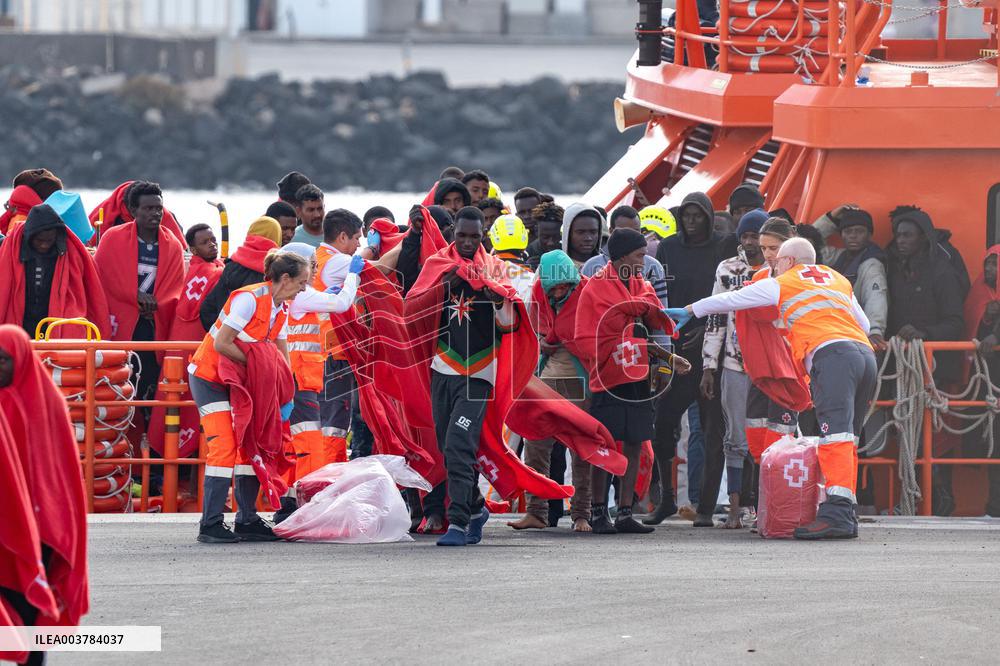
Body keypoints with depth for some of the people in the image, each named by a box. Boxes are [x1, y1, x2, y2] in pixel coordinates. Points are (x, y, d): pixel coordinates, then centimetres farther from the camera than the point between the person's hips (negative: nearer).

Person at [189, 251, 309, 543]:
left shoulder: (281, 310, 4)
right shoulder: (249, 299, -22)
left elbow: (282, 360, 8)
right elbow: (221, 344, -26)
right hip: (209, 376, -8)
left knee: (251, 443, 4)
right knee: (225, 445, -16)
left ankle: (247, 520, 10)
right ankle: (210, 525, -16)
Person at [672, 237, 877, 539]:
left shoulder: (781, 284, 17)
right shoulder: (839, 280, 31)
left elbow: (730, 300, 27)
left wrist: (690, 311, 39)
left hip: (831, 355, -6)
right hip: (866, 353, 6)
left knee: (835, 436, -18)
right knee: (847, 439, 8)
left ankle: (838, 515, -30)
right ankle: (846, 513, 2)